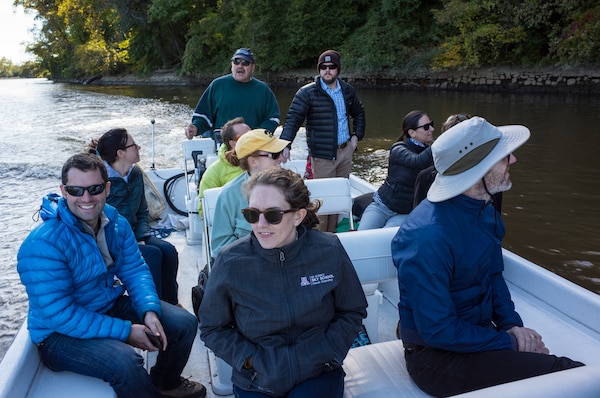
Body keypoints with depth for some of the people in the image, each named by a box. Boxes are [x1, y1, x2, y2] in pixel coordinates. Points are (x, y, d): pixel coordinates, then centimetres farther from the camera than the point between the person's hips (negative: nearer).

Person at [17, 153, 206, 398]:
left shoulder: (116, 223, -6)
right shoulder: (43, 244, -28)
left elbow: (135, 270, 0)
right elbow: (58, 314, -28)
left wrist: (149, 310, -19)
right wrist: (125, 331, -26)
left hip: (112, 305, 7)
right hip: (61, 332, -6)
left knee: (184, 324, 2)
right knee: (125, 361, -34)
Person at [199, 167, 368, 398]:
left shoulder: (329, 251, -11)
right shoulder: (230, 262, -14)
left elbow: (352, 312, 2)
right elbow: (213, 328, -1)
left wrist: (323, 354, -10)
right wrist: (253, 359, -13)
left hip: (317, 373, 0)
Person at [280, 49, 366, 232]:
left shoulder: (347, 90, 8)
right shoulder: (307, 92, -9)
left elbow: (359, 113, 25)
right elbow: (293, 119, -17)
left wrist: (357, 135, 13)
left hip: (345, 151, 6)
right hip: (322, 154, -6)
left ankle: (332, 235, 28)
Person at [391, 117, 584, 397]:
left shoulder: (485, 211, -1)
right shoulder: (428, 237, -29)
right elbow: (438, 331, -23)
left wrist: (512, 324, -2)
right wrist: (509, 342, -14)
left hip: (479, 332, 8)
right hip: (437, 353, -8)